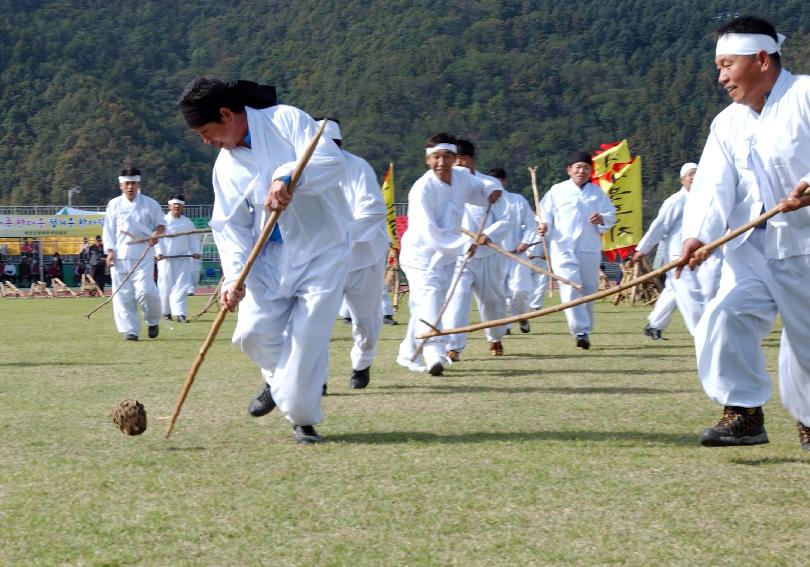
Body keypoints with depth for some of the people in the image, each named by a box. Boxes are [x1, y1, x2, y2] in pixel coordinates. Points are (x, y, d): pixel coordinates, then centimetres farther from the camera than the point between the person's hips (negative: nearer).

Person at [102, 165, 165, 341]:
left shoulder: (149, 203, 5)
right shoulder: (114, 205, 9)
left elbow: (161, 224, 10)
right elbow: (109, 230, 8)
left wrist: (156, 233, -12)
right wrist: (110, 251, -2)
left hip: (143, 254, -2)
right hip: (120, 256, 2)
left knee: (145, 291, -13)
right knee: (123, 294, -2)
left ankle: (153, 320, 14)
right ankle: (130, 330, 6)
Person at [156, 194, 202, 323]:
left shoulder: (187, 222, 12)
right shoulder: (163, 221, 2)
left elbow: (193, 238, 16)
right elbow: (157, 238, -2)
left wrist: (196, 252, 1)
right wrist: (158, 252, -16)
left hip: (183, 258, 2)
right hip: (165, 258, -2)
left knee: (181, 286, -8)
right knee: (166, 286, 1)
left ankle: (180, 313, -13)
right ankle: (166, 312, 17)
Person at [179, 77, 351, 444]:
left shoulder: (286, 121, -11)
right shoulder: (226, 165, 5)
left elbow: (332, 161, -22)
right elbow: (231, 226, 1)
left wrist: (288, 179, -37)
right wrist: (234, 277, -13)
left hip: (322, 250, -5)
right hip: (272, 254, 5)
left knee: (308, 337, -7)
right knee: (254, 331, -5)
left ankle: (302, 417, 12)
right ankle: (279, 379, 29)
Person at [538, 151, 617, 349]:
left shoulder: (597, 193, 12)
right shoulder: (557, 191, 5)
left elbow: (611, 216, 9)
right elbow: (545, 213, 5)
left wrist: (602, 219, -13)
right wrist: (544, 225, -17)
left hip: (590, 249, 3)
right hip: (563, 249, -3)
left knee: (588, 290, 8)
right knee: (570, 289, -16)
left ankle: (585, 329, 23)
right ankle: (581, 331, -21)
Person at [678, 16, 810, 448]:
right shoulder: (727, 124, 9)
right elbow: (713, 186, -4)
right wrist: (697, 235, -21)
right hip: (752, 247, 4)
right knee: (725, 316, -16)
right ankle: (743, 414, -10)